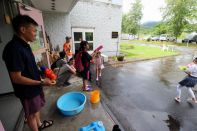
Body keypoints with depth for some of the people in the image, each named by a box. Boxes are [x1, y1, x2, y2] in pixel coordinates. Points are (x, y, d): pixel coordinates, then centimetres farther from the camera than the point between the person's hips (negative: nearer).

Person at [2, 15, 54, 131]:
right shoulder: (13, 49, -27)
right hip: (27, 90, -9)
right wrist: (41, 82, -22)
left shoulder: (24, 45, 2)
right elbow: (17, 78, -26)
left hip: (35, 86, 9)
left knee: (37, 108, 28)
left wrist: (42, 75, 5)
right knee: (32, 114, 16)